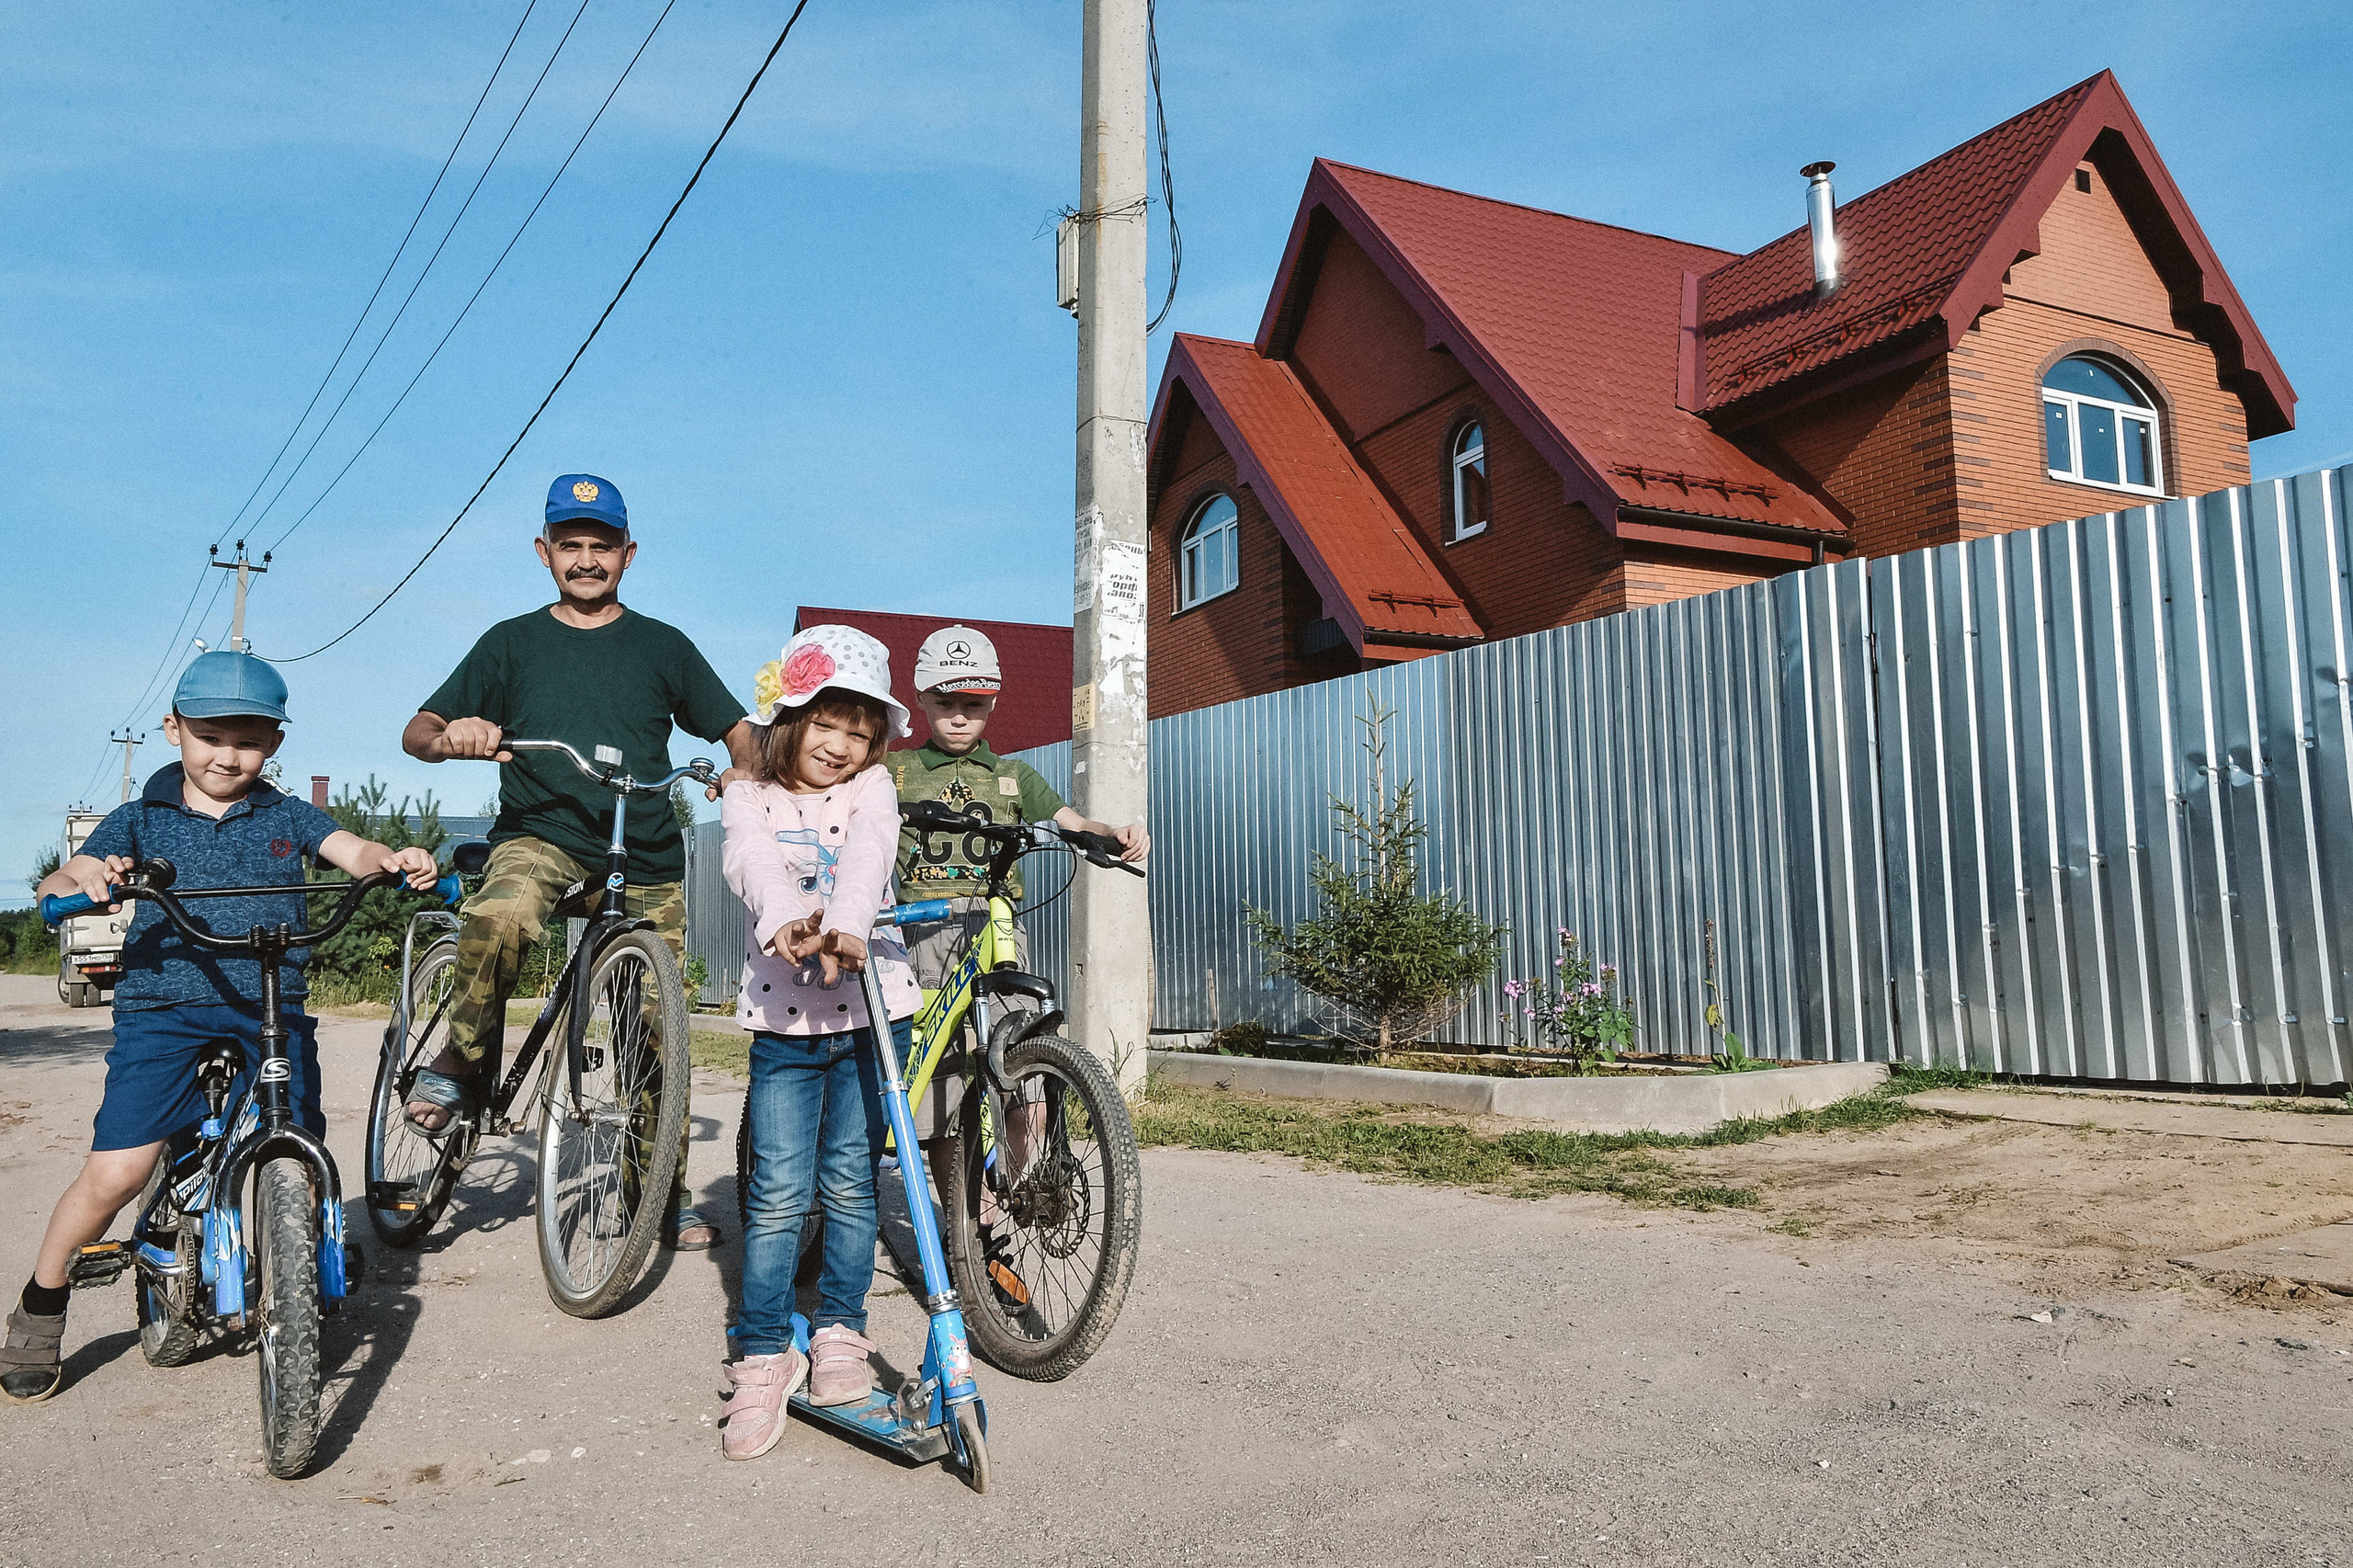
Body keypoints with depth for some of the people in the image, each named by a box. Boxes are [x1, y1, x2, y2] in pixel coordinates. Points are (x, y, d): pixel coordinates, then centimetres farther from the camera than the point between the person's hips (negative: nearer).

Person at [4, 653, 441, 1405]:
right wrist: (82, 876, -26)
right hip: (163, 1011, -1)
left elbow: (353, 851, -6)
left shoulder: (287, 817, 11)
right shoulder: (138, 821, 11)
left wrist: (397, 859, -30)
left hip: (272, 1012, 1)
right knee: (113, 1174, -11)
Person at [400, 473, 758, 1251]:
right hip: (540, 836, -1)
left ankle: (669, 1195, 14)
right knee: (498, 916, -36)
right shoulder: (512, 643, 11)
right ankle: (462, 1062, -9)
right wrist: (454, 737, -16)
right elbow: (416, 733, 9)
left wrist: (742, 775, -11)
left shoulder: (662, 645, 11)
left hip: (647, 858, 1)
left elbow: (737, 728, 12)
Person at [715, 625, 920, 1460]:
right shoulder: (749, 797, 5)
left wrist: (845, 926, -39)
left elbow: (869, 855, -17)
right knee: (777, 1192, -2)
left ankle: (839, 1331, 22)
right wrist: (783, 920, -41)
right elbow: (753, 861, -18)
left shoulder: (871, 789, 5)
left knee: (849, 1183, 6)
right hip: (782, 1019, 0)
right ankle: (764, 1355, 10)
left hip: (869, 1008, 0)